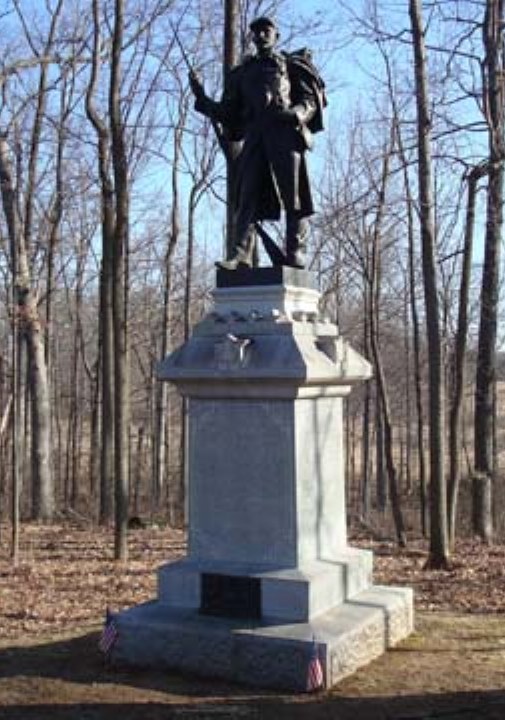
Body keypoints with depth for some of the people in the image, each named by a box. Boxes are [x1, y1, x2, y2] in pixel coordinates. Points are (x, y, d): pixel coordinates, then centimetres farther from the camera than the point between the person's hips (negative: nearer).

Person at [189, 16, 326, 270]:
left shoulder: (292, 64, 18)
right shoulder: (242, 73, 27)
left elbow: (312, 99, 7)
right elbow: (228, 115, 23)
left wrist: (296, 113, -13)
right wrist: (202, 98, 11)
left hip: (285, 134, -3)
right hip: (254, 137, 3)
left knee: (293, 194, -9)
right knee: (247, 197, -8)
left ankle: (295, 252, -9)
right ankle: (241, 255, -14)